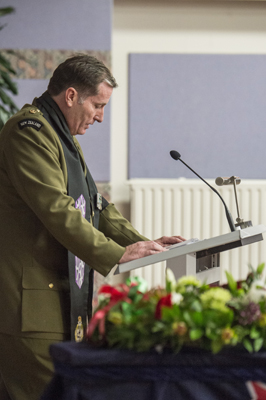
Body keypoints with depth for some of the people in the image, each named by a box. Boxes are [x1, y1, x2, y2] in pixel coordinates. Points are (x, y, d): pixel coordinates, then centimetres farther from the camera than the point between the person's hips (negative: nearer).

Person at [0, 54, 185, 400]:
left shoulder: (64, 137, 22)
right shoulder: (29, 131, -12)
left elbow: (95, 205, 23)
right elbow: (56, 209, -21)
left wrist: (143, 243, 10)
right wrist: (116, 255, -20)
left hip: (60, 296, 10)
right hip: (30, 301, -10)